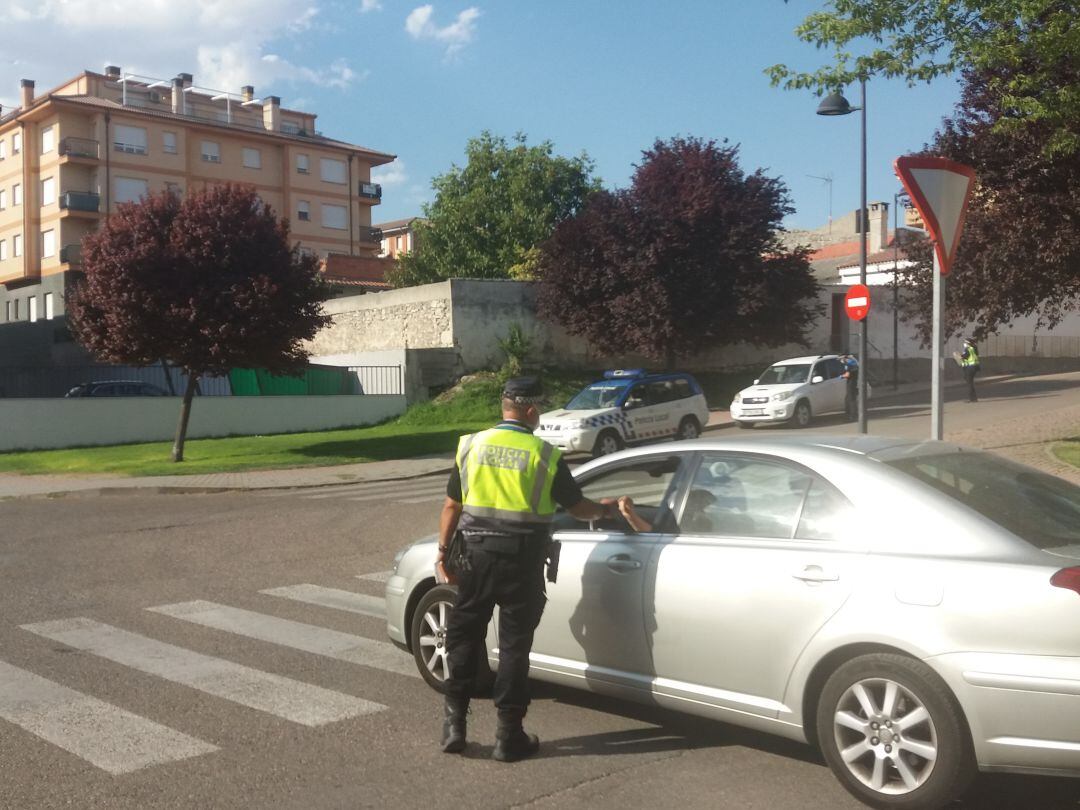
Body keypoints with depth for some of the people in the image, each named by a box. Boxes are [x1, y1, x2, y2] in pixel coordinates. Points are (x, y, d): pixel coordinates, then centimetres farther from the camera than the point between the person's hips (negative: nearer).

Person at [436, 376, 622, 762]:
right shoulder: (544, 455, -6)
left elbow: (452, 505, 4)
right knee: (514, 645, 6)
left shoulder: (470, 446, 1)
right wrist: (605, 509, 22)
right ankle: (509, 736, 11)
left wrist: (442, 552, 12)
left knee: (463, 636, 15)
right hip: (522, 560, -2)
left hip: (477, 554, 2)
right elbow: (577, 507, 2)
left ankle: (454, 723, 16)